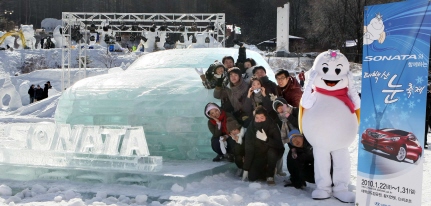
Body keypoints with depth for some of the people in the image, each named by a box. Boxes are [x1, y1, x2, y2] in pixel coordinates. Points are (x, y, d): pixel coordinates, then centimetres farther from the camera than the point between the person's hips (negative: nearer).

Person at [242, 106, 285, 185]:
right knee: (251, 177, -14)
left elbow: (279, 145, -32)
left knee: (271, 152, -36)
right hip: (258, 156, 2)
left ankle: (270, 175, -12)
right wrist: (246, 169, -15)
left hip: (272, 154, -2)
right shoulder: (251, 127, -16)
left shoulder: (272, 127, -23)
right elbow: (248, 149, -14)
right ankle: (265, 169, 19)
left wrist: (266, 139, -49)